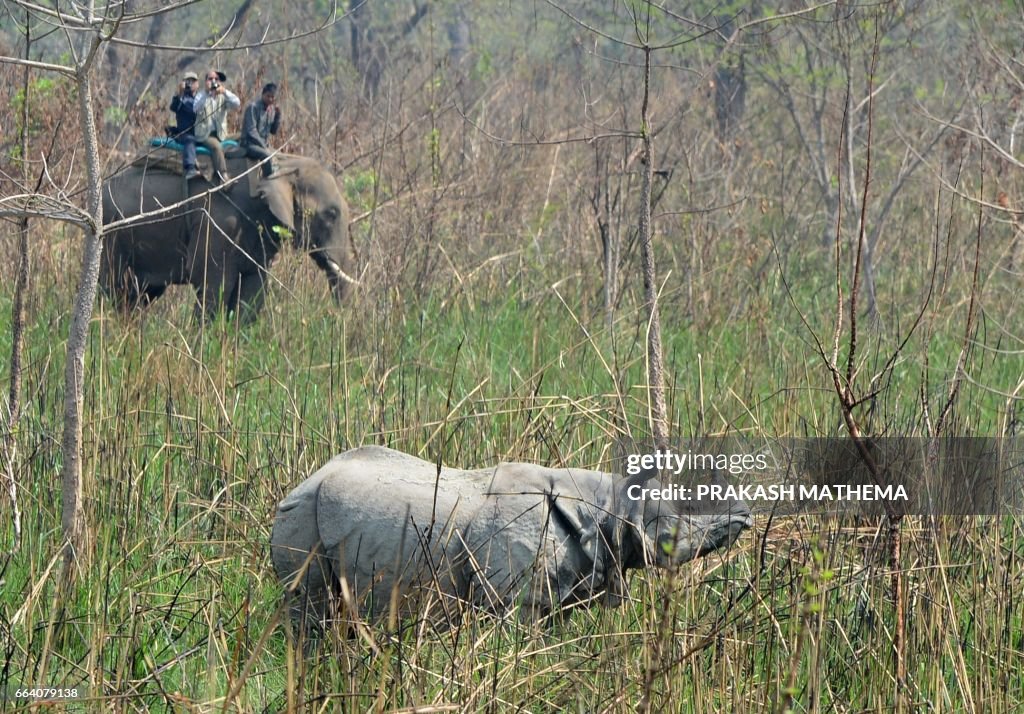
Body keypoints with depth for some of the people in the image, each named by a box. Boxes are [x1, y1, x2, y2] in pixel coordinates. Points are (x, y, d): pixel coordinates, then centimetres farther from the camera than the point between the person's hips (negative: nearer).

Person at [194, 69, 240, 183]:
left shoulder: (223, 96, 8)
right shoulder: (201, 95, 1)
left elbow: (237, 104, -11)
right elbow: (197, 109, -20)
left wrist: (225, 92, -24)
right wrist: (207, 93, -26)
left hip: (219, 134, 5)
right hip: (204, 134, -5)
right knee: (217, 147, -30)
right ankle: (224, 176, -34)